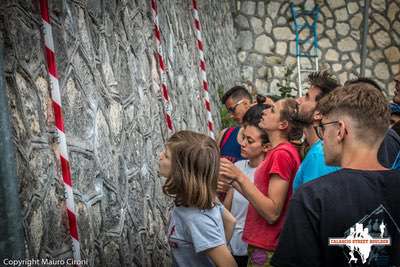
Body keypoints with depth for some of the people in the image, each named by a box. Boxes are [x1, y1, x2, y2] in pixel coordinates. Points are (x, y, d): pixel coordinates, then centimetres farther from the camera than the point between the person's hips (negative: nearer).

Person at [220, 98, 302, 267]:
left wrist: (240, 177, -23)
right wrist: (233, 180, 5)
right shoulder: (278, 151, 10)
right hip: (261, 244, 9)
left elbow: (272, 213, -22)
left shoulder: (282, 154, -19)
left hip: (266, 252, -9)